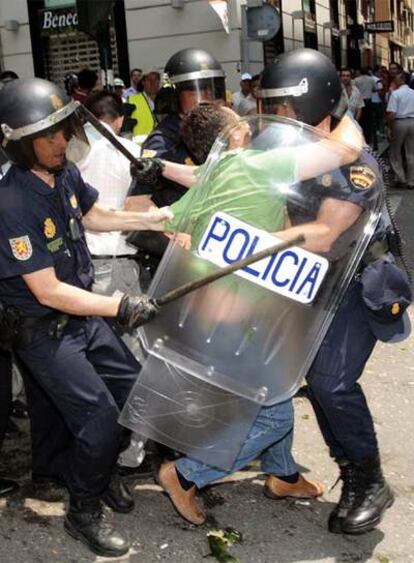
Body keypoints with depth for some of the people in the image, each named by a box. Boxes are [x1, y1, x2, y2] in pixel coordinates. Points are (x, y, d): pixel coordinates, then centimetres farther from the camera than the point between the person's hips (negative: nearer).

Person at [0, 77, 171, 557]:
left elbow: (93, 216, 16)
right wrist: (118, 307, -29)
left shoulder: (65, 174, -5)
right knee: (100, 416, -8)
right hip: (43, 332, -8)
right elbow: (48, 291, -28)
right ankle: (84, 512, 18)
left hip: (83, 316, 8)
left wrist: (152, 218, 9)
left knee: (136, 389, 14)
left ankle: (98, 470, 39)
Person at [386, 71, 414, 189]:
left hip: (399, 122, -4)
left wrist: (390, 129, -7)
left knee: (395, 152, 11)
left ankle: (400, 178, 5)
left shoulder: (395, 93, -9)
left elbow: (391, 114, -15)